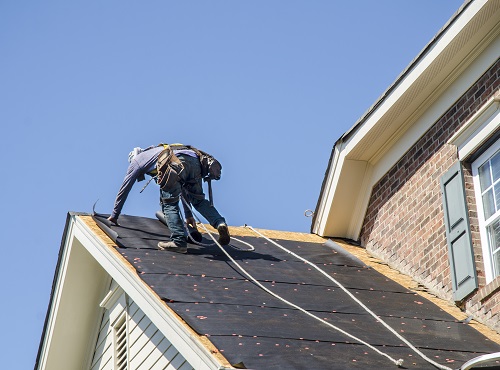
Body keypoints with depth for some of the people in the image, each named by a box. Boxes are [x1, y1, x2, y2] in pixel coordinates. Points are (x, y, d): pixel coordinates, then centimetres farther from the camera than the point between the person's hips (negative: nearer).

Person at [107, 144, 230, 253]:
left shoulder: (136, 161, 31)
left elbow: (124, 189, 35)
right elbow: (182, 189, 48)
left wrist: (114, 215, 44)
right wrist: (188, 214, 51)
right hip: (194, 159, 6)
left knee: (169, 203, 3)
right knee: (198, 199, 17)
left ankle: (179, 241, -9)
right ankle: (220, 223, -5)